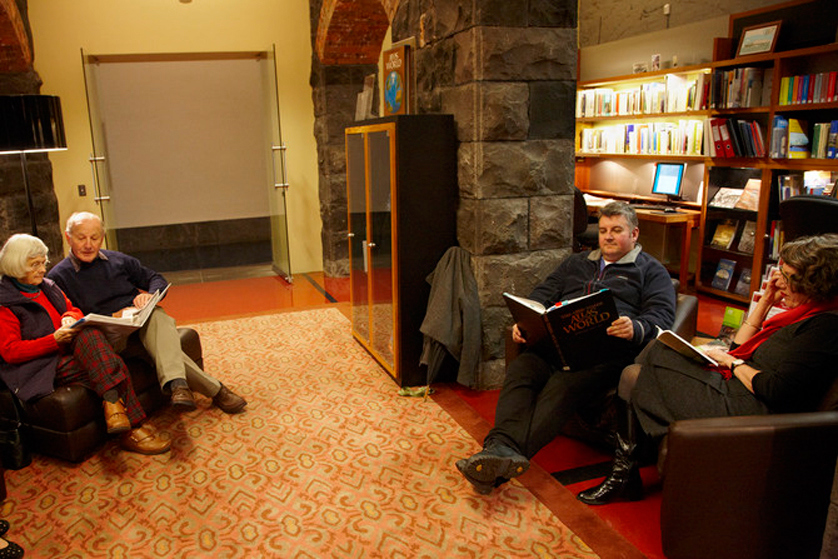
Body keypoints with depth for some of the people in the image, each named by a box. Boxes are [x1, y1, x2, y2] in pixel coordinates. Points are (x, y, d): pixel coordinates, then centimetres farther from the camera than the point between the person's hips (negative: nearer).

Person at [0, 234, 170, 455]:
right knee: (113, 365, -29)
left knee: (88, 332, -30)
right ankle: (133, 429, -29)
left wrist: (70, 318, -2)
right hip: (45, 367, -6)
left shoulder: (48, 287, 18)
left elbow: (74, 310, 24)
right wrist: (54, 340, -22)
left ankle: (112, 402, -34)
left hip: (72, 349, 6)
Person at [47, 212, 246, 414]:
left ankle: (176, 383, -57)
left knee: (157, 318, -38)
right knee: (164, 342, -35)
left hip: (143, 319, 3)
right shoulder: (57, 277, 6)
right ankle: (215, 390, -37)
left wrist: (150, 295, -3)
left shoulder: (118, 260, 18)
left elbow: (156, 279, 21)